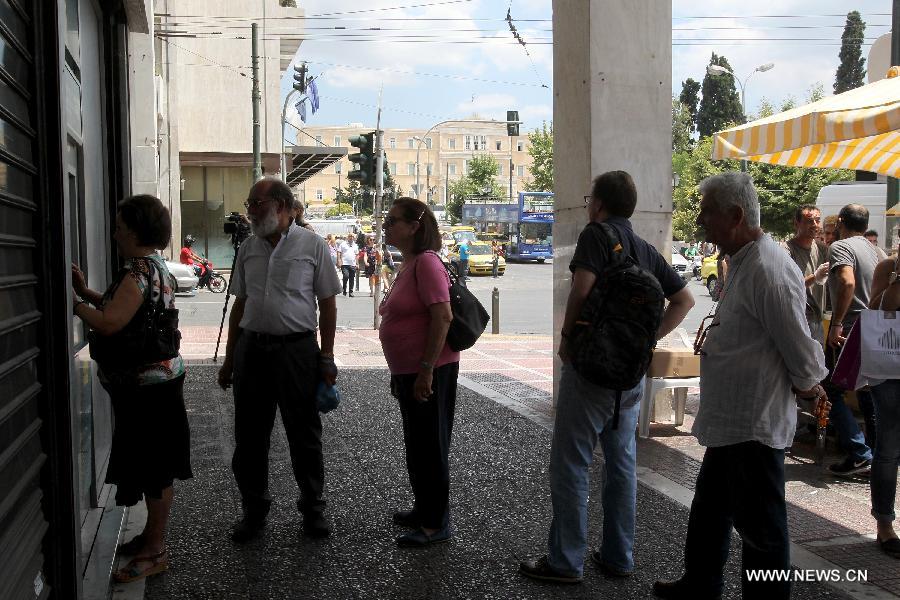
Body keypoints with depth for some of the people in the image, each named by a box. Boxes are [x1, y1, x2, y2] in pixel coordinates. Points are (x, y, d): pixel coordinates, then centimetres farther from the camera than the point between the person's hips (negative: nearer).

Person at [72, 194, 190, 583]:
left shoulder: (138, 271, -20)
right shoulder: (156, 266, 13)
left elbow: (109, 324, -28)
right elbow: (126, 311, 17)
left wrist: (73, 301, -16)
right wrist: (87, 292, 10)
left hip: (147, 386, -10)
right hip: (153, 380, 10)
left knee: (154, 468, 0)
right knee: (151, 466, 19)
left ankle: (155, 552, 12)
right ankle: (151, 536, 33)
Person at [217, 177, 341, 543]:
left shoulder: (312, 245, -2)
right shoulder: (249, 248, 10)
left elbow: (327, 304, 0)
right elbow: (240, 304, 15)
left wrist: (326, 357, -4)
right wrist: (229, 359, 14)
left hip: (297, 348, -4)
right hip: (251, 347, 4)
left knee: (304, 434, 6)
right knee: (249, 436, 8)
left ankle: (312, 508, 22)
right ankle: (254, 510, 24)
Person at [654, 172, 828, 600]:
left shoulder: (767, 270, -23)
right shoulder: (742, 262, 10)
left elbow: (800, 348, -20)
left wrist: (808, 386, -3)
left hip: (755, 424, -11)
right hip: (730, 420, 11)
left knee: (759, 525, 4)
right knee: (709, 509, 23)